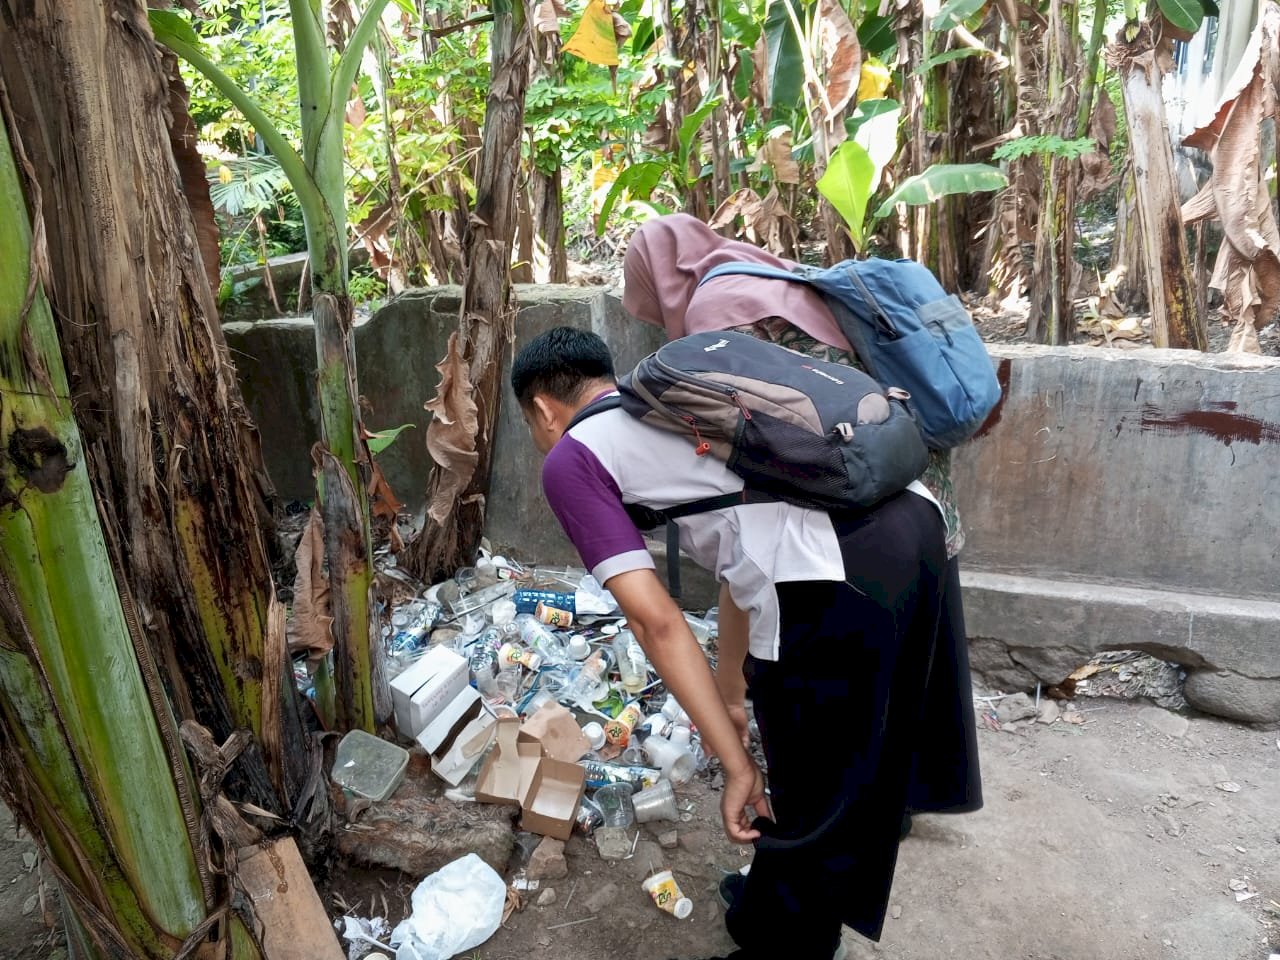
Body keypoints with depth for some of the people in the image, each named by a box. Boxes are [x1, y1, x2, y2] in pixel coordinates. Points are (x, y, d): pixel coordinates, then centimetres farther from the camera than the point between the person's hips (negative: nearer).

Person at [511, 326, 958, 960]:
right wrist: (732, 698, 48)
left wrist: (735, 764, 9)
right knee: (857, 771, 28)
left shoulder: (568, 460, 10)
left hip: (834, 582, -9)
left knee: (813, 802, 15)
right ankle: (772, 903, 53)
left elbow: (656, 621, 1)